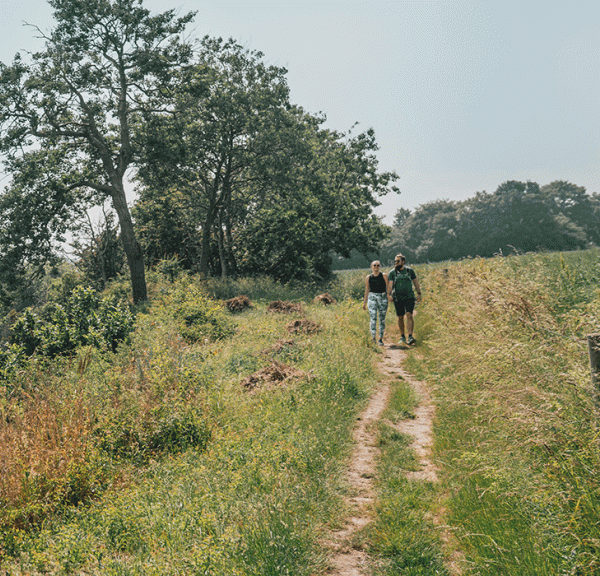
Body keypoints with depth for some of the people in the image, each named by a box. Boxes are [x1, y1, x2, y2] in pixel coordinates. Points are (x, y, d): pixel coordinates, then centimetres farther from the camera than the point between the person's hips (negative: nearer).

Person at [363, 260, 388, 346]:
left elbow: (388, 287, 1)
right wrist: (365, 302, 17)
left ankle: (381, 339, 12)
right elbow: (367, 290, 16)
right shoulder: (368, 278, 9)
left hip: (383, 298, 0)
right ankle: (373, 336, 6)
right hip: (372, 298, 0)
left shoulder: (384, 276, 3)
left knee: (382, 319, 3)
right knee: (373, 319, -10)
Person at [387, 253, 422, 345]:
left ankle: (410, 336, -21)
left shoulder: (410, 270, 6)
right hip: (398, 299, 1)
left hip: (409, 297, -1)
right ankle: (402, 337, 21)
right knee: (400, 317, 7)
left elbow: (415, 282, 15)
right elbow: (390, 284, -8)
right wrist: (389, 294, -23)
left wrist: (419, 293, 12)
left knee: (409, 315, -16)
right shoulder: (392, 273, 3)